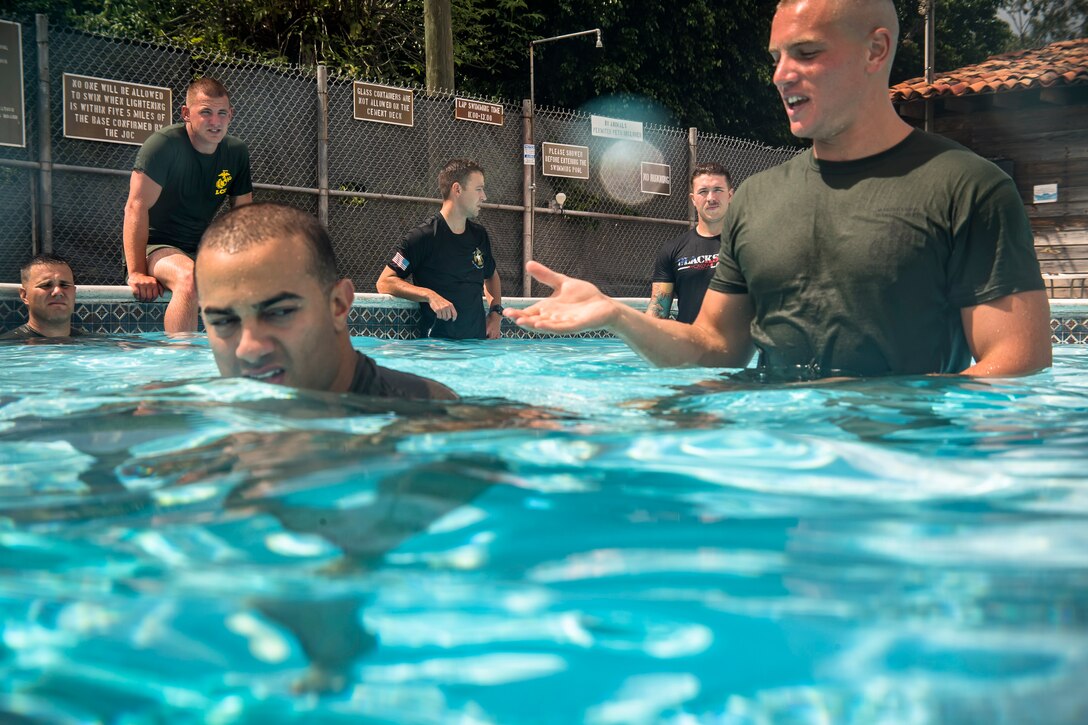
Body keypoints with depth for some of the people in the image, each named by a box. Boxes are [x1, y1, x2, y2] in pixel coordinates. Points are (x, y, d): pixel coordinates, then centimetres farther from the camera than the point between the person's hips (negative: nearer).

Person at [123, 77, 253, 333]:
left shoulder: (237, 152, 5)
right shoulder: (164, 144, -14)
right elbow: (137, 207, -19)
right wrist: (137, 273, -25)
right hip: (155, 248, -6)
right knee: (190, 278, -39)